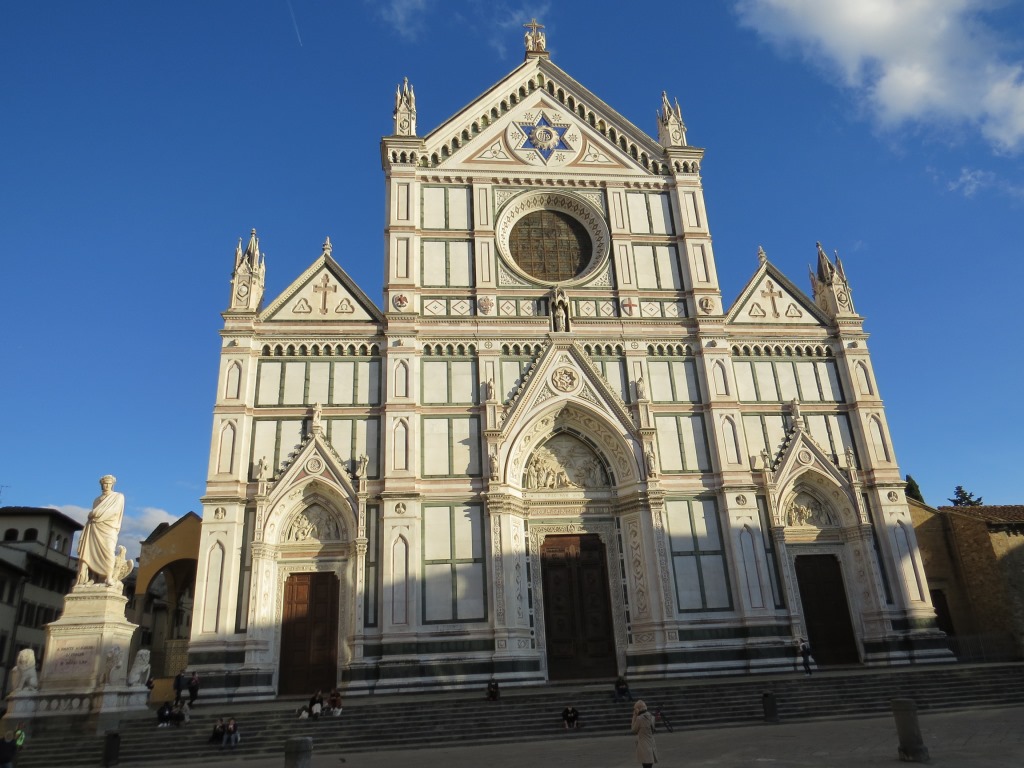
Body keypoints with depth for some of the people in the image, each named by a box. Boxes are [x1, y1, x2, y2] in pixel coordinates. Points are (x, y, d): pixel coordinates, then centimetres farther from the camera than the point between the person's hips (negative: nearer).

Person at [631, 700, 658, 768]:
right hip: (652, 746, 8)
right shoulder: (651, 717, 5)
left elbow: (634, 730, -2)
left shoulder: (639, 718, -16)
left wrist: (634, 716, -1)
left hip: (644, 747, -8)